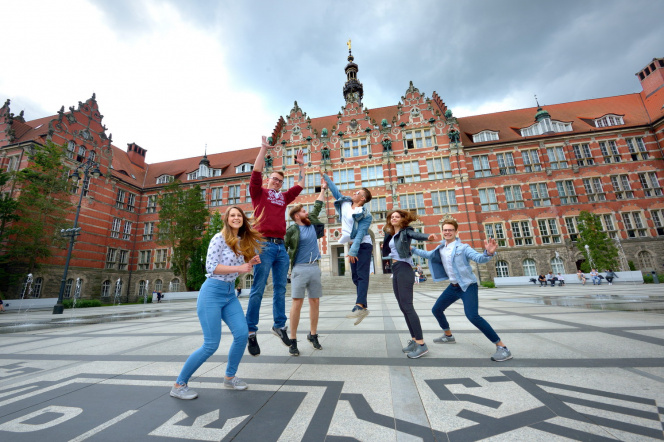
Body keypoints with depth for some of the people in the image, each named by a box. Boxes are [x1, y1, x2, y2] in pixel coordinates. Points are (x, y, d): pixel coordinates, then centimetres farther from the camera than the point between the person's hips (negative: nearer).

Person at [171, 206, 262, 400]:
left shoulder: (243, 242, 9)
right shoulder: (219, 238, -10)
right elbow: (211, 267, -17)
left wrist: (251, 263, 0)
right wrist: (239, 268, -19)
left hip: (230, 293, 7)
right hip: (212, 292, -7)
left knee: (242, 334, -2)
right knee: (211, 344, -5)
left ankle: (230, 377, 21)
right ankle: (179, 385, 18)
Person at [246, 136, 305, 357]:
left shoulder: (283, 197, 21)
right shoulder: (259, 192, 9)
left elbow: (299, 186, 27)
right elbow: (256, 173, -3)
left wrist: (301, 165, 30)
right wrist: (263, 149, -1)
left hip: (281, 246, 5)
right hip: (264, 244, -5)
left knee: (280, 289, 9)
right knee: (258, 289, -4)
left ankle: (279, 325, 21)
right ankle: (251, 332, 5)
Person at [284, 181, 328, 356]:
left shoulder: (312, 223, 12)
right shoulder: (291, 230, -4)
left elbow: (317, 207, 23)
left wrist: (323, 189, 30)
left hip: (315, 268, 6)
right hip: (300, 269, -5)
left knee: (315, 302, 9)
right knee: (297, 303, -5)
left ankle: (313, 335, 24)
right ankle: (293, 340, 5)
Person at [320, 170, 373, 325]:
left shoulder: (366, 215, -14)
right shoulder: (345, 202, 6)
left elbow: (360, 233, -22)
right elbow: (335, 190, 16)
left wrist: (353, 251, -28)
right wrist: (325, 176, 19)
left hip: (363, 246, -7)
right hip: (354, 245, 7)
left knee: (362, 275, -16)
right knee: (355, 277, 7)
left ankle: (359, 306, -25)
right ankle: (363, 307, 13)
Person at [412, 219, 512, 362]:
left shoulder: (463, 247, -15)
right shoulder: (441, 248, 5)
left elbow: (478, 258, -27)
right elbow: (429, 255, 21)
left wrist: (489, 253, -48)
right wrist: (412, 249, 17)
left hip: (468, 286, -8)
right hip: (453, 286, 8)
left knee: (472, 315, -25)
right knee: (436, 310, 14)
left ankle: (502, 347, -10)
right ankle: (448, 336, 36)